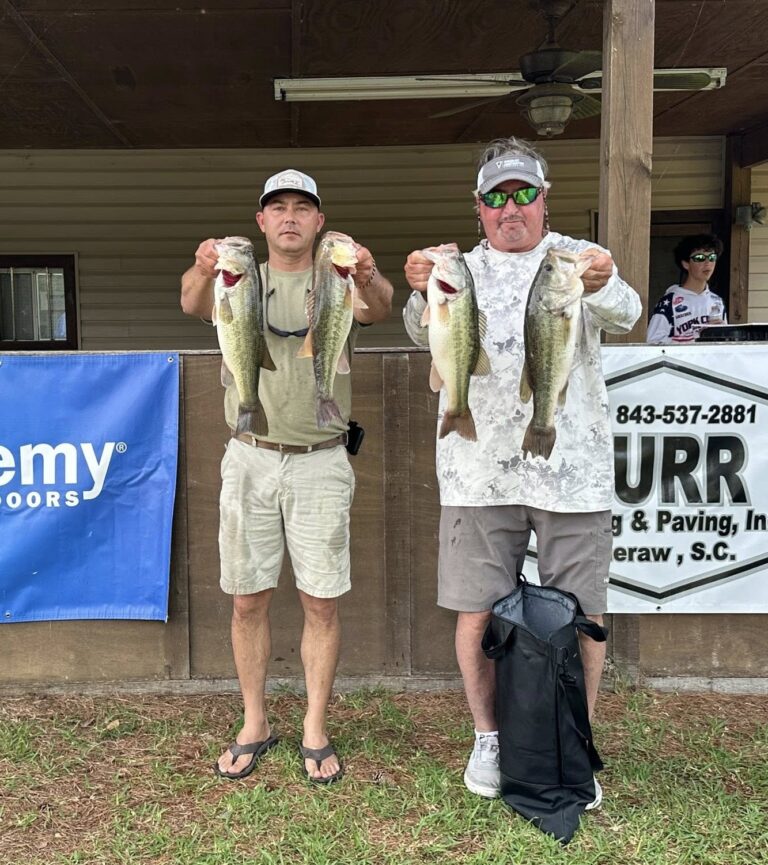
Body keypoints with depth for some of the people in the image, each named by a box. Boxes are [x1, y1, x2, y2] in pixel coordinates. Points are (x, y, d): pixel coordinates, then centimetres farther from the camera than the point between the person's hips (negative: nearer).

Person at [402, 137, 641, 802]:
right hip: (480, 471, 1)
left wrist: (603, 289, -37)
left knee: (582, 614, 5)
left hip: (573, 468, 0)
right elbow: (424, 334, -10)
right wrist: (422, 295, -33)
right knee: (478, 610, 6)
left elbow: (625, 315, -13)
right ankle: (488, 737, 28)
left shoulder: (581, 259, 7)